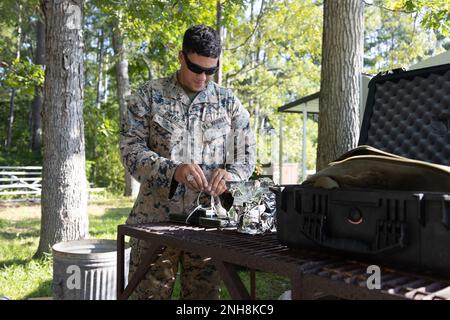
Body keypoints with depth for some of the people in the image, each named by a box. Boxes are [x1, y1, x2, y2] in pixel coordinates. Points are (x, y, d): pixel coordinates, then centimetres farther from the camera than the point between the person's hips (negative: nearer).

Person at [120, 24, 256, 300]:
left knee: (204, 294, 10)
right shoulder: (149, 96, 2)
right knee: (149, 292, 5)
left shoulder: (229, 102, 7)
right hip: (156, 217, -1)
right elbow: (131, 150, -5)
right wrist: (172, 170, -22)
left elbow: (246, 157, 6)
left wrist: (229, 175, -17)